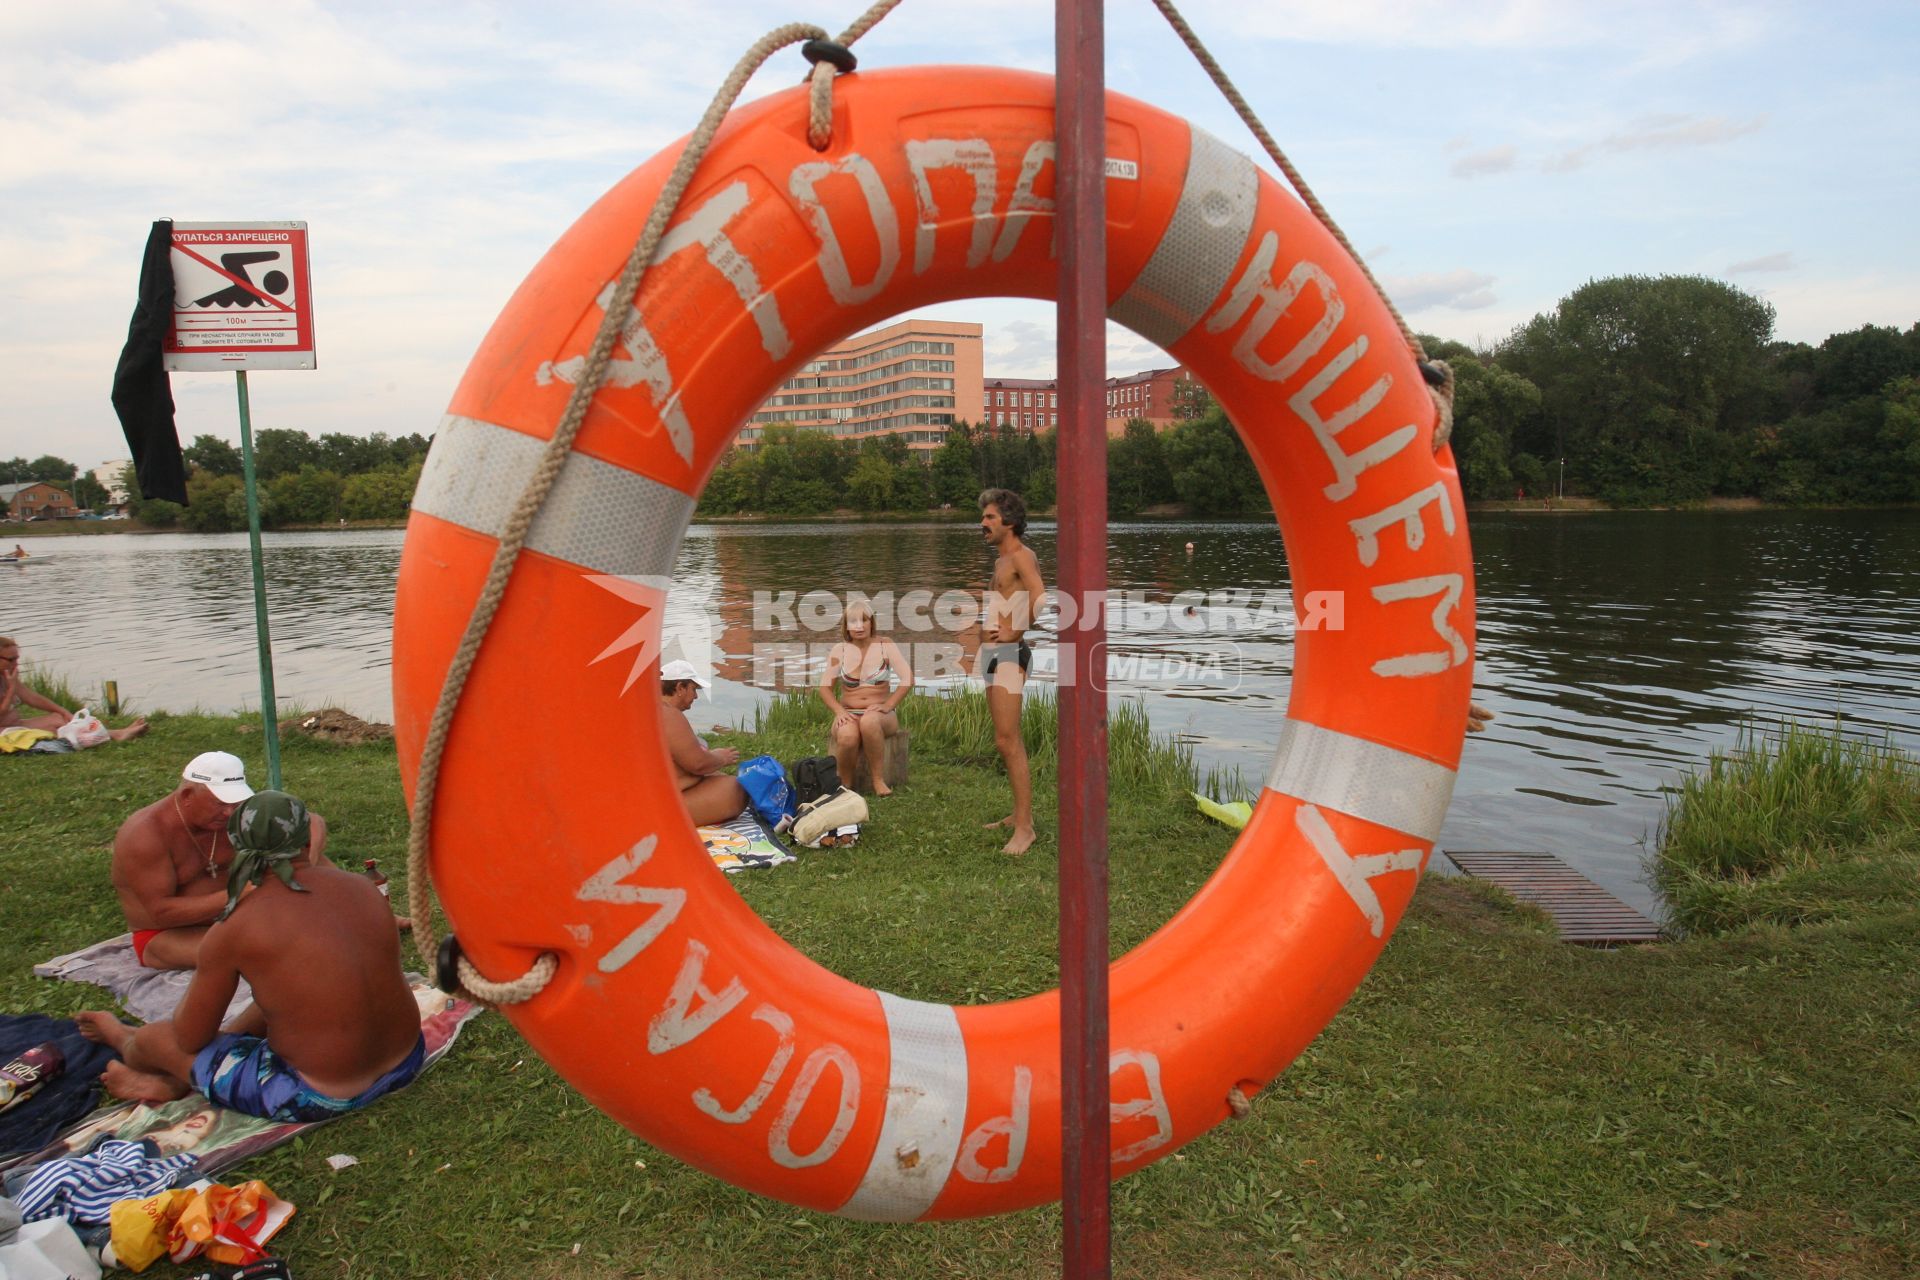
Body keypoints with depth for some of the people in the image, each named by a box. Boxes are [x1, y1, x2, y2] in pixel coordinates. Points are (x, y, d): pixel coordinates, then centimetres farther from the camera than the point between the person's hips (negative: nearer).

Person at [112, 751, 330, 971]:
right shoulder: (145, 835, -23)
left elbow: (312, 822, -7)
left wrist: (311, 857, -29)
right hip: (166, 936, -6)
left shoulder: (237, 813, -9)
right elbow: (161, 913, -27)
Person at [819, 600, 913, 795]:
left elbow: (907, 679, -7)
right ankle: (845, 784, -13)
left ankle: (878, 780, -26)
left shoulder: (885, 645, 1)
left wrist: (887, 706, -18)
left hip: (881, 715, -1)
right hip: (849, 714, 1)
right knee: (847, 736, -36)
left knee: (869, 721, -39)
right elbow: (825, 687, 2)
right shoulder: (839, 650, 6)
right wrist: (839, 711, -15)